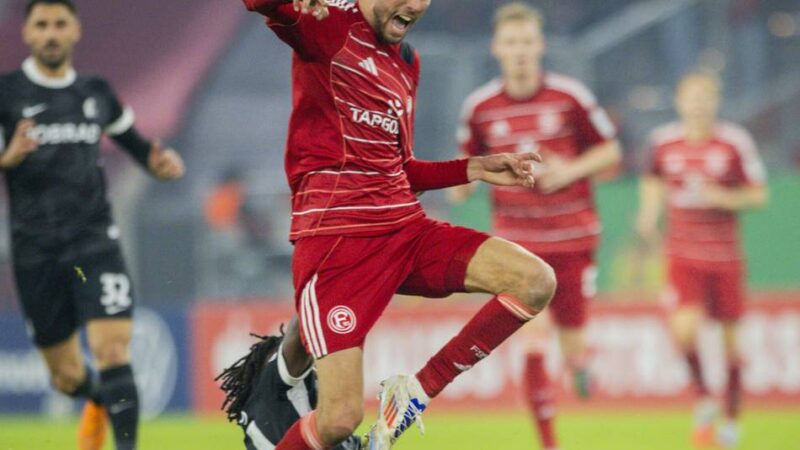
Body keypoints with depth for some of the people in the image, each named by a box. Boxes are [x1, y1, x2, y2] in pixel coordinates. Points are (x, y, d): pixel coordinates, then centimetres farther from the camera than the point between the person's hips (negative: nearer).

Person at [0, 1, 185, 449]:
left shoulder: (97, 92, 9)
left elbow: (134, 140, 22)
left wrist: (161, 162, 0)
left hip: (94, 240, 1)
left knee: (113, 349, -19)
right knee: (66, 374, 8)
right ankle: (98, 401, 42)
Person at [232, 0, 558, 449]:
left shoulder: (407, 62, 19)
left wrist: (474, 169, 16)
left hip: (405, 226, 7)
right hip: (334, 237, -7)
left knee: (536, 281, -11)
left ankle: (416, 392, 1)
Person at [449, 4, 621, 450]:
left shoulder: (570, 96, -6)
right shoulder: (480, 107, -1)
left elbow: (611, 150, 3)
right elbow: (470, 159, 14)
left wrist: (570, 170, -14)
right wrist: (463, 182, -8)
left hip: (572, 238, 0)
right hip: (517, 241, 0)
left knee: (572, 349, 4)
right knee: (532, 342, -16)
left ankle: (578, 359, 44)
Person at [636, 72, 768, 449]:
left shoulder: (736, 143, -5)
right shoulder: (662, 142, 1)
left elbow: (758, 195, -1)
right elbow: (653, 182, 20)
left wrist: (723, 198, -17)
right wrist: (648, 216, 3)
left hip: (725, 255, 0)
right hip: (683, 256, 0)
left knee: (730, 337, 6)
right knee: (684, 329, -20)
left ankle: (732, 419, 24)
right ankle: (703, 399, 5)